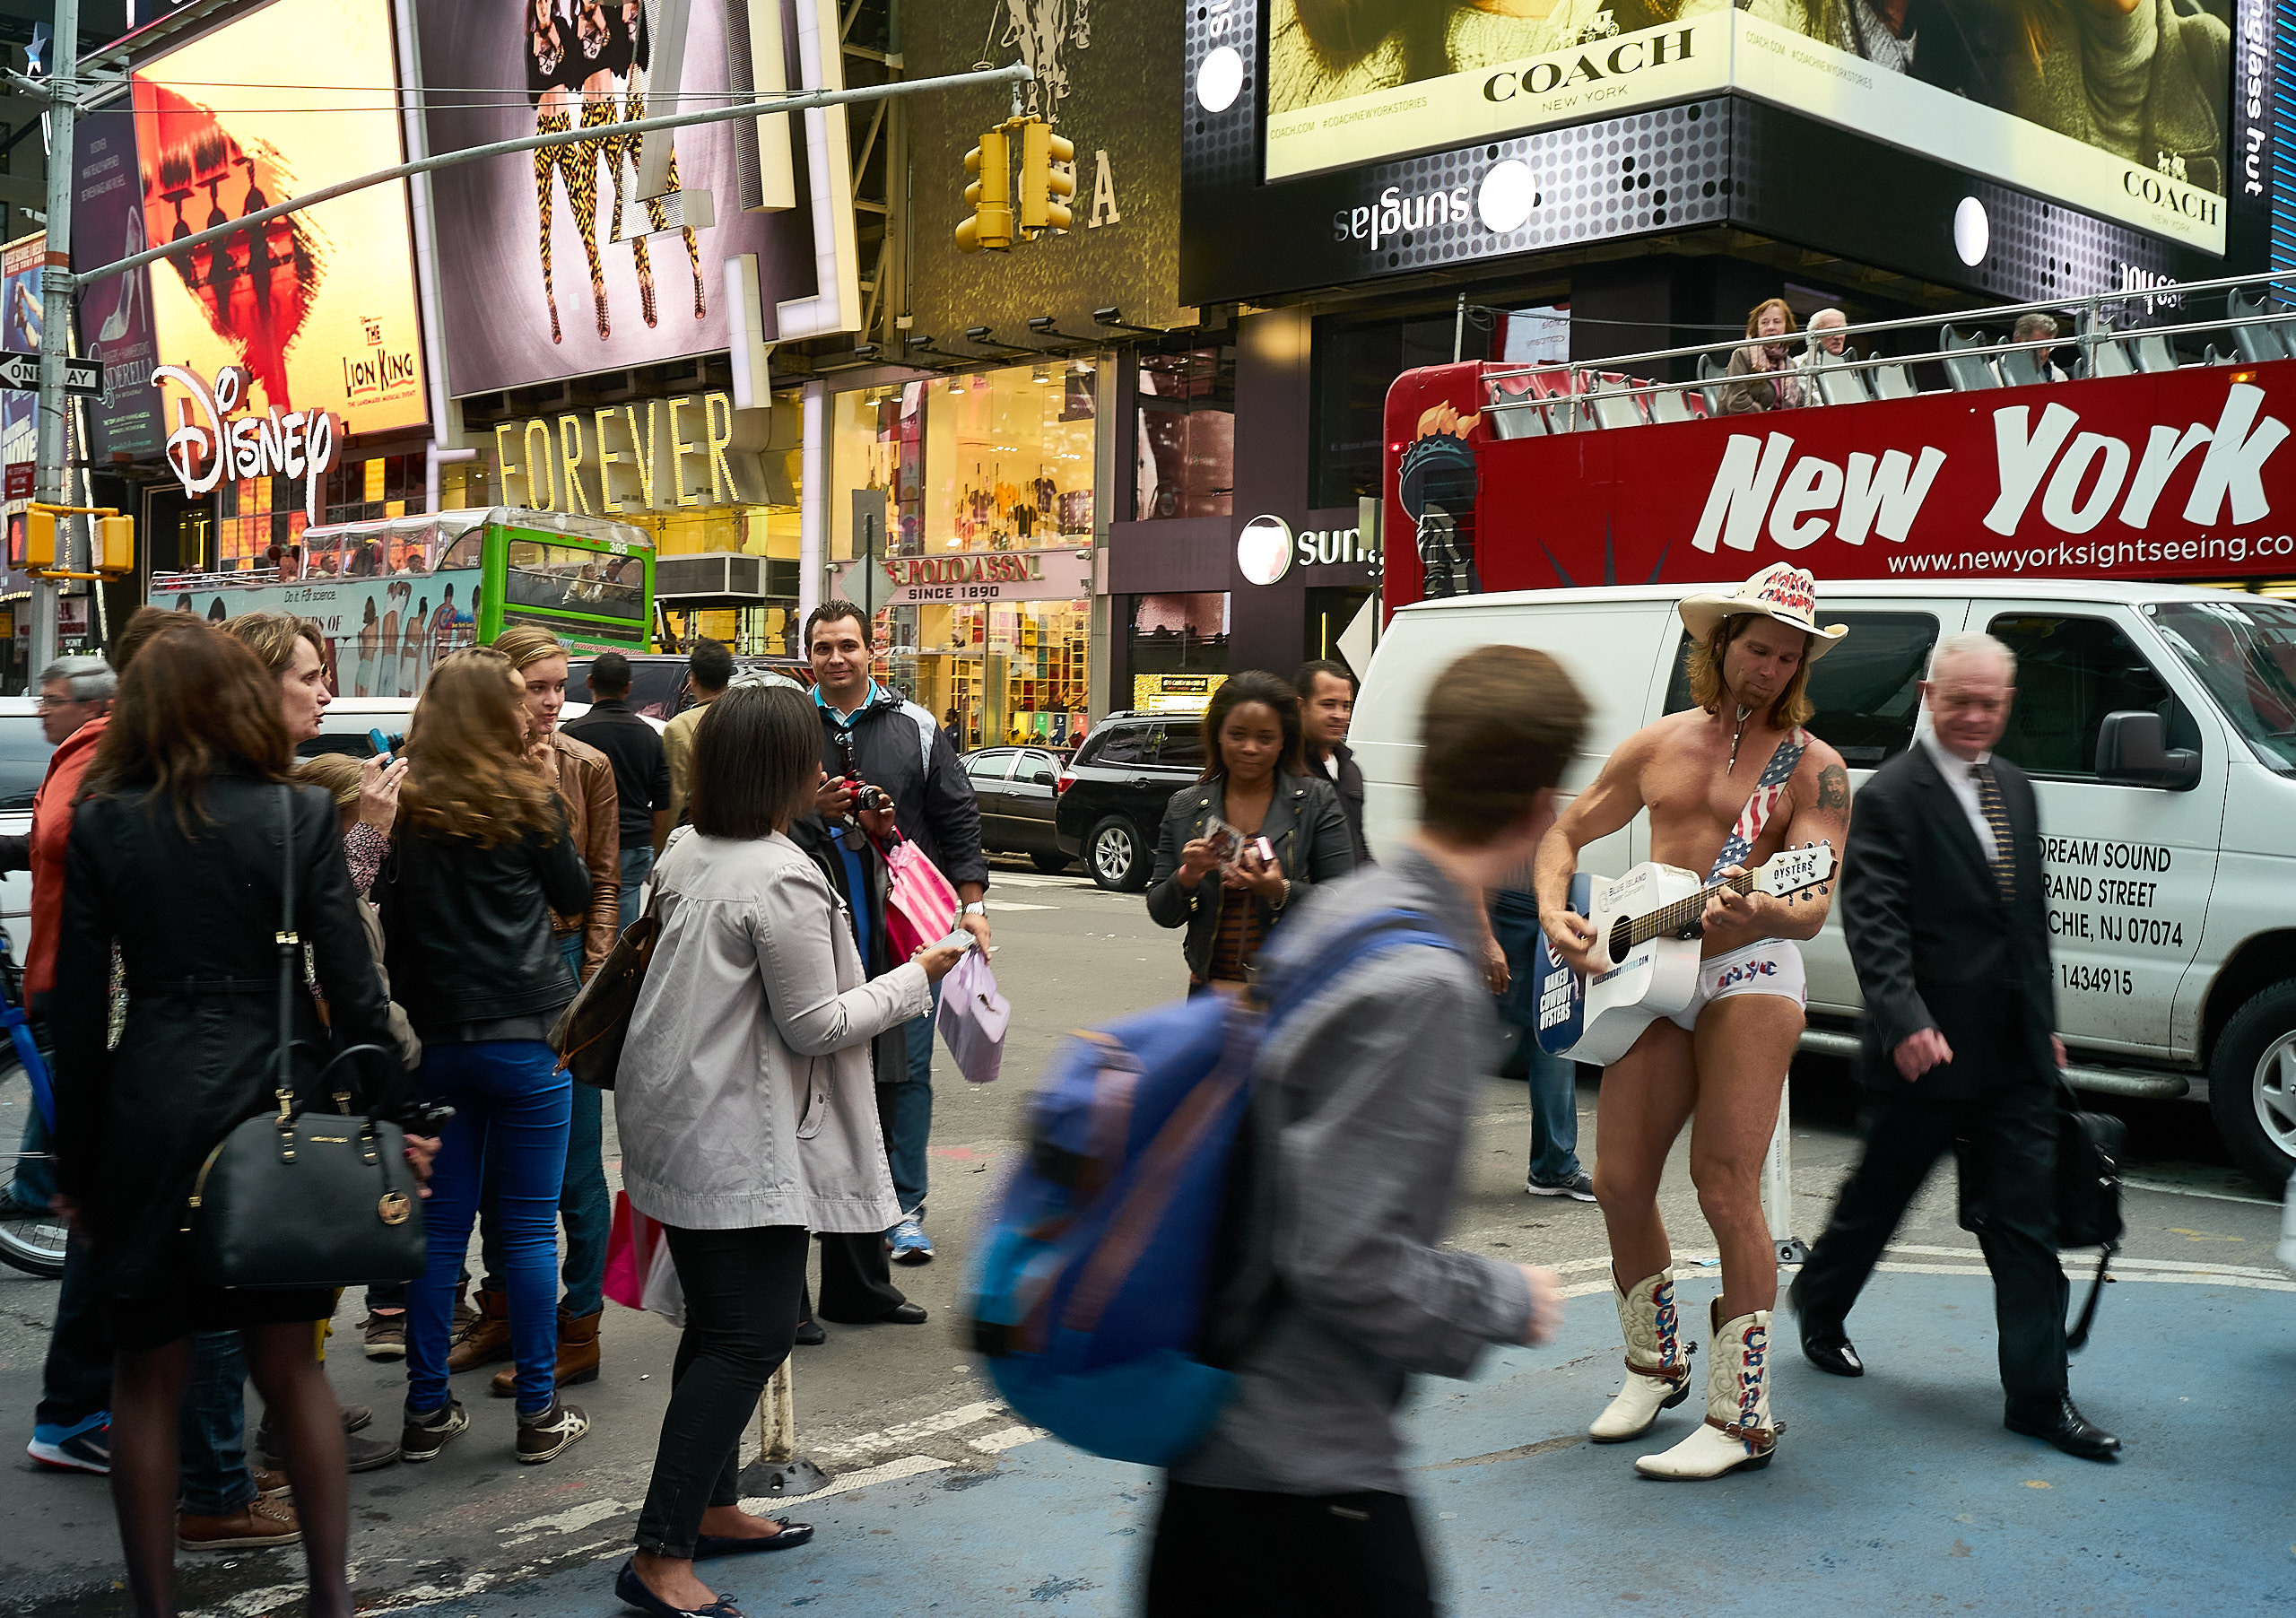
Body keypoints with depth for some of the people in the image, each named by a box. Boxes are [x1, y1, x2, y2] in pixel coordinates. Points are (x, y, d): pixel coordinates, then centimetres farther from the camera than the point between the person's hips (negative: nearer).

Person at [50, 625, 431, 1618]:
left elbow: (78, 1006, 1)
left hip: (149, 1108, 0)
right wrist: (399, 1115, 2)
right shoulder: (298, 814, -5)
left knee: (148, 1376, 13)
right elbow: (350, 982, -7)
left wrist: (75, 1162, 8)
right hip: (275, 1093, 0)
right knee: (290, 1363, 15)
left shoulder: (102, 823, -1)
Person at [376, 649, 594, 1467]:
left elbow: (387, 915, 8)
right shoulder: (526, 801, -7)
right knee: (530, 1226, 3)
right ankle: (539, 1412, 10)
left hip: (434, 1034, 4)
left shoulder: (404, 807, 2)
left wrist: (406, 1011, 17)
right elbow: (574, 897, 6)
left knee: (440, 1226, 10)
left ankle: (426, 1409, 17)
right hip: (526, 1033, -3)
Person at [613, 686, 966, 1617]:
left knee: (718, 1327, 19)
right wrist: (921, 973, -7)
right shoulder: (785, 883, -20)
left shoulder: (686, 854, 7)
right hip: (741, 1145, -10)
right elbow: (815, 1027, -16)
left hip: (676, 1121, 10)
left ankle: (711, 1507, 31)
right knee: (753, 1336, -5)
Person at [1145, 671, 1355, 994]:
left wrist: (1281, 892, -20)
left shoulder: (1316, 801, 2)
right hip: (1211, 989, 2)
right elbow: (1161, 914, 10)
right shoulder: (1184, 807, 9)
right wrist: (1186, 879, -11)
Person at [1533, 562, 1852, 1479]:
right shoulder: (1659, 745, 12)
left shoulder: (1813, 767, 0)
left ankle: (1741, 1414, -2)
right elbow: (1567, 834, 18)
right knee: (1620, 1182, 5)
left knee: (1725, 1186, -11)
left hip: (1751, 972, -4)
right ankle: (1655, 1366, 27)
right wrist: (1553, 913, -1)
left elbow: (1816, 908, -10)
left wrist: (1764, 911, -33)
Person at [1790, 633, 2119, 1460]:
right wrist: (1906, 1022, -30)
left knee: (2027, 1221, 4)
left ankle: (2038, 1395, 8)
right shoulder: (1889, 796, -10)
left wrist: (2045, 1020, 18)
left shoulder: (2014, 788, 13)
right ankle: (1818, 1303, 38)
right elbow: (1873, 924, -19)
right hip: (1931, 1050, -6)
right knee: (1880, 1195, 12)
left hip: (2016, 1051, 6)